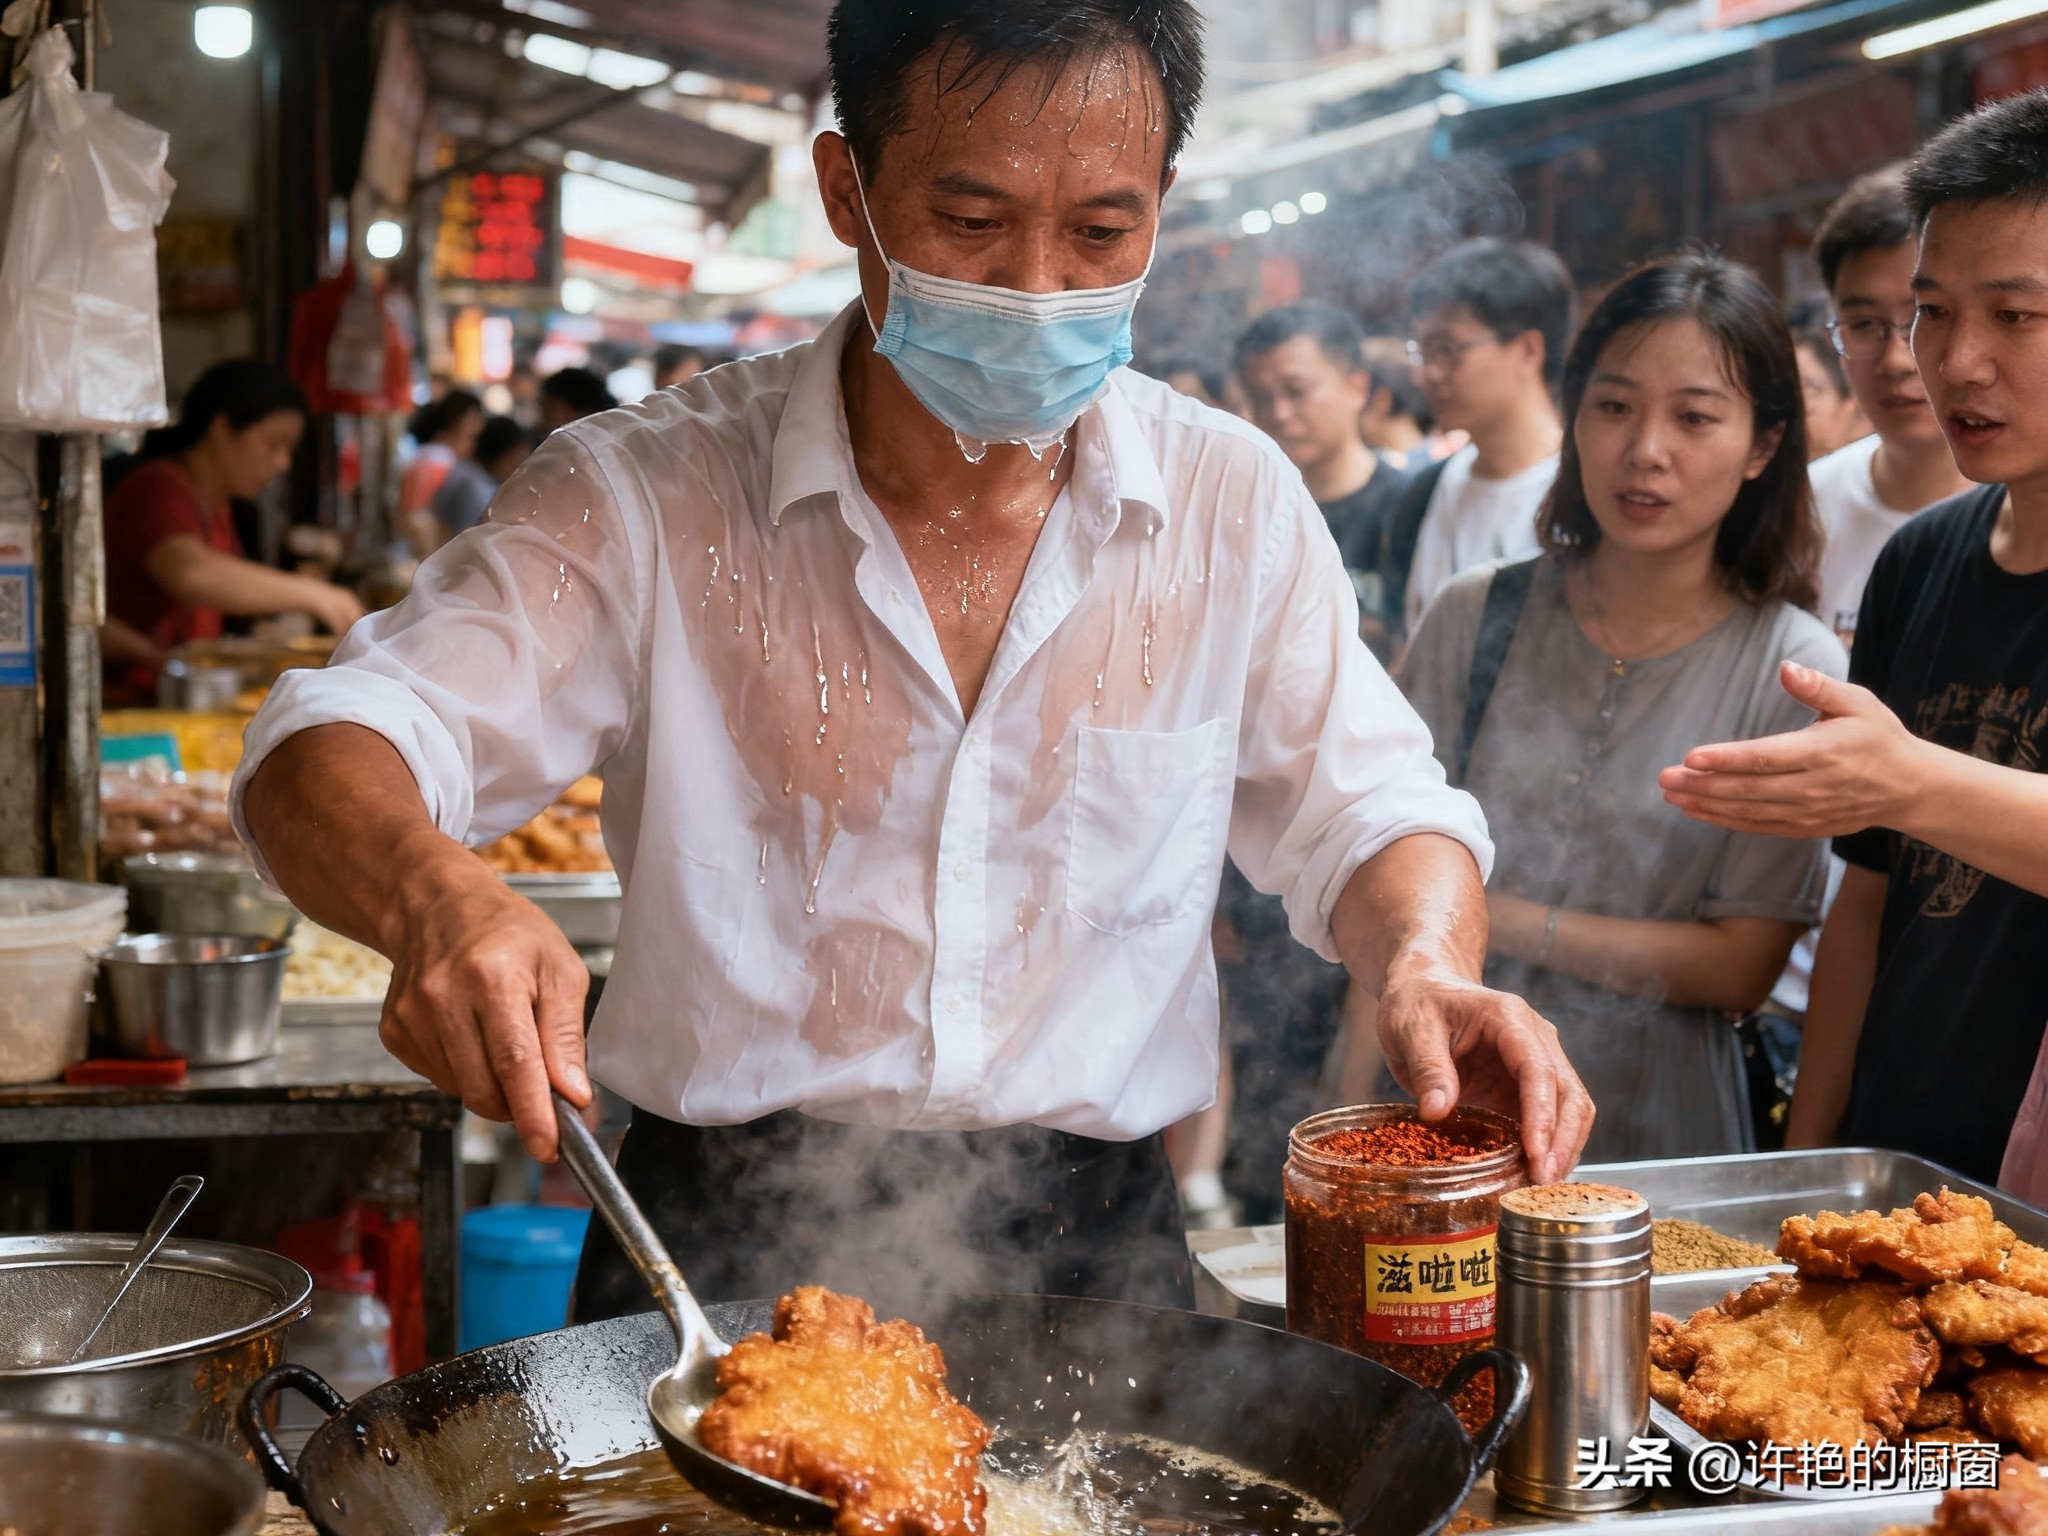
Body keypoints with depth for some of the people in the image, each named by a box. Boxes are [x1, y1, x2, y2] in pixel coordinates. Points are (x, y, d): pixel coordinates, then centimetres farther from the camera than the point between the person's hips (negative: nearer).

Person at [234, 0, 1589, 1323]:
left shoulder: (1235, 506, 4)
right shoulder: (645, 496, -4)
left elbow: (1366, 811, 14)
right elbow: (333, 754, -10)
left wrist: (1425, 966, -9)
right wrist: (433, 895, -34)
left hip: (1094, 1265, 2)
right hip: (723, 1262, -2)